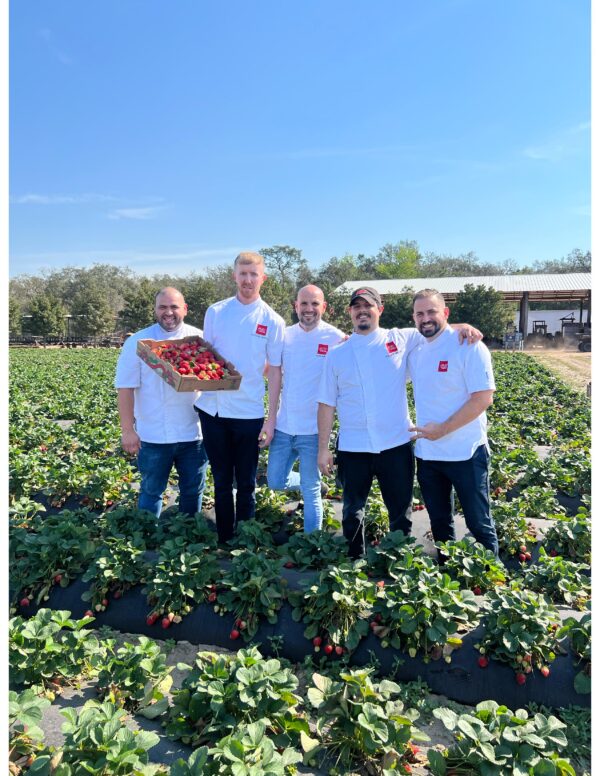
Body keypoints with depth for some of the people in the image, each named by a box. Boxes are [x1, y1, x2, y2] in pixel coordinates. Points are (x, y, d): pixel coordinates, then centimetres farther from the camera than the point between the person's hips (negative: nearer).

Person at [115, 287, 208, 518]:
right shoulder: (137, 342, -2)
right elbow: (125, 388, -5)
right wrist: (128, 431, -9)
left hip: (194, 433, 2)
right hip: (153, 436, -2)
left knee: (193, 490, 16)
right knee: (151, 491, 12)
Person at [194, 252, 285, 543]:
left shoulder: (272, 321, -1)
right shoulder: (215, 312, 4)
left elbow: (274, 372, -1)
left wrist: (271, 420, -4)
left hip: (249, 412, -2)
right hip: (213, 409, 2)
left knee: (245, 485, 11)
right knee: (222, 483, 14)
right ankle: (224, 541, 29)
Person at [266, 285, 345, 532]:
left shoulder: (336, 338, -8)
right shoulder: (285, 335, 4)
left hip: (313, 430, -4)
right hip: (283, 427, 5)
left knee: (311, 492, 6)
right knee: (275, 481, 16)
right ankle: (312, 485, 44)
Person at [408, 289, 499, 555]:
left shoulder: (468, 346, -12)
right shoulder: (414, 349, 6)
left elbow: (484, 398, -17)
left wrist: (442, 429, -20)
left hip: (465, 453, -6)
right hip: (426, 452, 6)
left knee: (479, 523, 8)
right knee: (439, 522, 19)